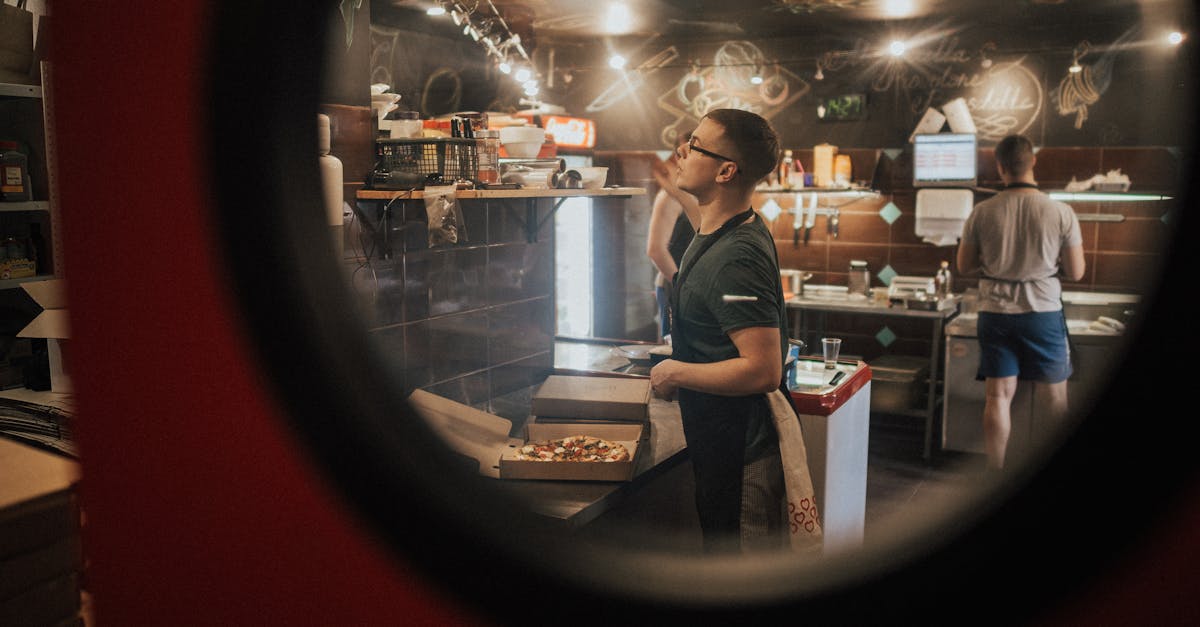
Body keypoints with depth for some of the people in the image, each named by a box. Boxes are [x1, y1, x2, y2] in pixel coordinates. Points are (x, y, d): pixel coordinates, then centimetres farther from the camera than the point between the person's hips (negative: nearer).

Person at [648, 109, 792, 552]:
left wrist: (675, 373, -20)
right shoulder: (715, 230, 4)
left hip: (741, 456, -10)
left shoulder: (736, 258, -26)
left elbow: (763, 371, -31)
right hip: (723, 444, 10)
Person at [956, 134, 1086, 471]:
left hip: (995, 313, 1)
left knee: (998, 396, 6)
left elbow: (964, 267, 4)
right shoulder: (1061, 213, -9)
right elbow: (1075, 272, -2)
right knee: (1053, 398, 13)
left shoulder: (981, 213, -6)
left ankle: (996, 470, 11)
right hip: (1044, 313, -1)